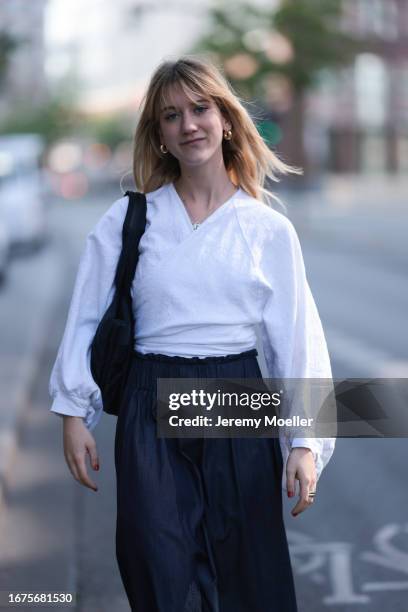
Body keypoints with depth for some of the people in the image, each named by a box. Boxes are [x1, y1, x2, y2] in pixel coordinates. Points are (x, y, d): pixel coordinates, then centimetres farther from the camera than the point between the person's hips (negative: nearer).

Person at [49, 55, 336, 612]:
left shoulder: (269, 229, 2)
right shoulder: (128, 219, 2)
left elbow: (296, 337, 1)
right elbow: (87, 318, 4)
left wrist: (305, 442, -4)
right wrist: (74, 413, 1)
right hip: (151, 413, 0)